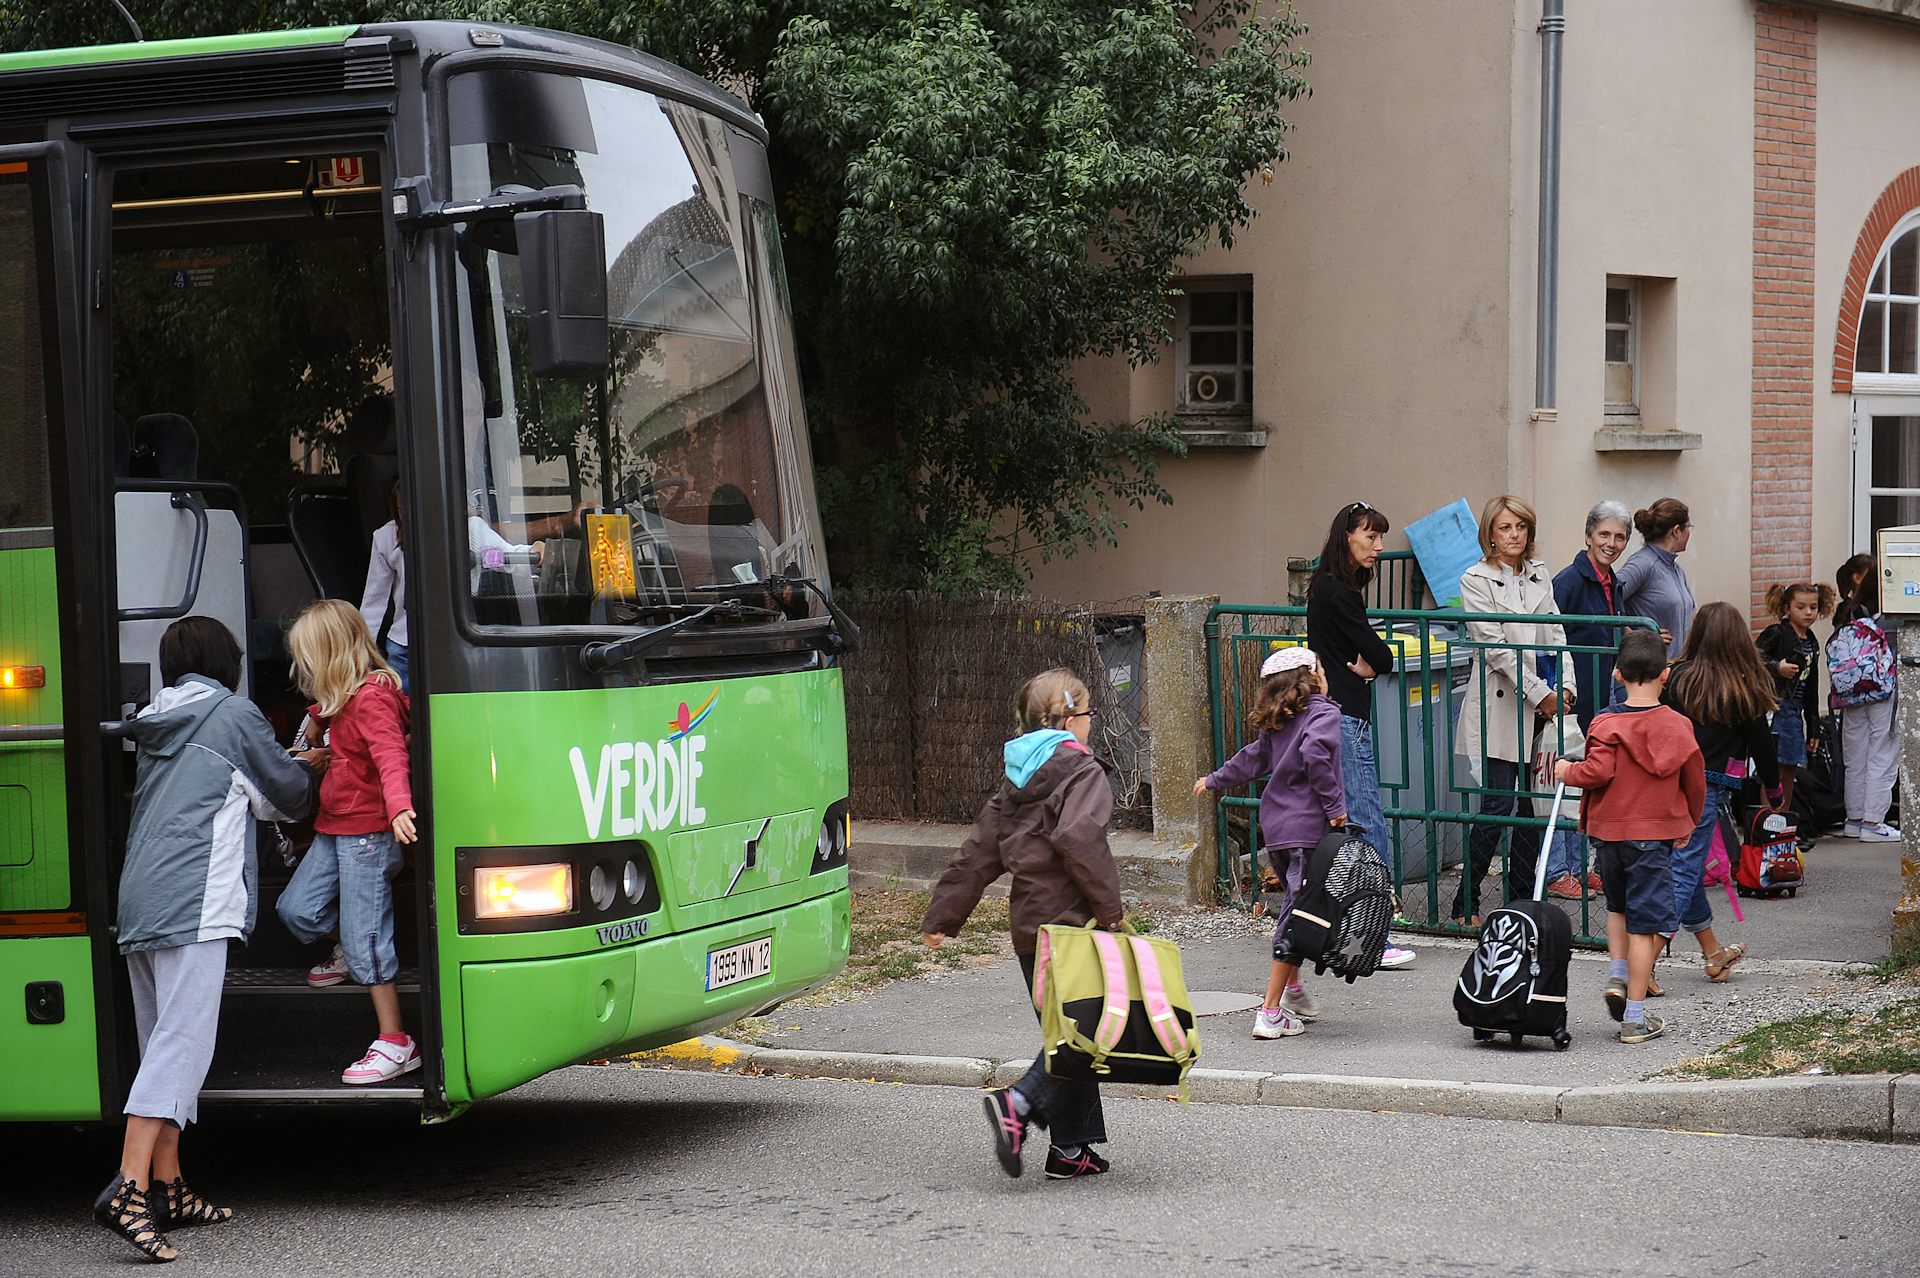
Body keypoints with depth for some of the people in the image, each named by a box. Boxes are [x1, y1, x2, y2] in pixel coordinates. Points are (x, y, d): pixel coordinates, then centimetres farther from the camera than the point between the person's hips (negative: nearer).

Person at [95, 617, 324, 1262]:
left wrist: (297, 768, 41)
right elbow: (287, 798, 11)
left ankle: (168, 1188, 15)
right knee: (182, 1044, -14)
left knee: (164, 1046, 13)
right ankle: (128, 1189, -25)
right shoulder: (235, 714, 2)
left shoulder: (157, 726, 22)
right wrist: (308, 773, 33)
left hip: (138, 898, 8)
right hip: (194, 902, -8)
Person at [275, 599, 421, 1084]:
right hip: (334, 828, 10)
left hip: (368, 833, -9)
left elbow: (391, 756, -33)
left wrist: (399, 808, -47)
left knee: (367, 936, -8)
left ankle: (395, 1044, -4)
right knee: (297, 908, 8)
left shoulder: (372, 698, -19)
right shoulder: (342, 698, 13)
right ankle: (347, 954, 36)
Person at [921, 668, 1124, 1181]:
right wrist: (1110, 907, -19)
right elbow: (1079, 838, -24)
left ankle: (1071, 1148, 13)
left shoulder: (1016, 781, 17)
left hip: (1030, 927, 8)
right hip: (1070, 923, -8)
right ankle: (1019, 1102, -23)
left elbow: (976, 853, 16)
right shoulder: (1082, 772, -7)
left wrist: (941, 917, 18)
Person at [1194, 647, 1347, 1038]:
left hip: (1276, 827, 7)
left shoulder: (1275, 723, 14)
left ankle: (1293, 991, 30)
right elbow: (1314, 754, -24)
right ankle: (1271, 1013, -10)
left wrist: (1214, 781, 43)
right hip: (1308, 828, -7)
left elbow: (1251, 759, 25)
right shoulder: (1323, 713, -6)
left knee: (1296, 907, 22)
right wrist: (1335, 805, -18)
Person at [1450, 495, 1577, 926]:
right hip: (1501, 703, -6)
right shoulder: (1476, 580, -3)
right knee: (1498, 804, -10)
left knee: (1533, 804, 7)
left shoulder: (1539, 576, 15)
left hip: (1542, 703, 6)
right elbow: (1495, 647, -11)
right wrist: (1539, 694, -14)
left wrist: (1565, 687, -5)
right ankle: (1465, 905, -2)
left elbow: (1555, 636, 11)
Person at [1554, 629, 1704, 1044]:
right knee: (1644, 922, 1)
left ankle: (1617, 975, 13)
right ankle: (1635, 1017, 1)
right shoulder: (1678, 726, -2)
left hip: (1609, 831, 1)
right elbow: (1695, 782, 7)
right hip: (1654, 835, -1)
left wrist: (1567, 772, 0)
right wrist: (1689, 822, 23)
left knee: (1619, 905, 27)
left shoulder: (1607, 724, -8)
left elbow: (1598, 772, -20)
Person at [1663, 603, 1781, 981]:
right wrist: (1774, 790, 17)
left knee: (1687, 867, 17)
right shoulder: (1745, 688, -6)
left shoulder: (1680, 677, 0)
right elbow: (1761, 744, 2)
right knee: (1684, 873, -2)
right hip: (1709, 789, -4)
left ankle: (1713, 952, 33)